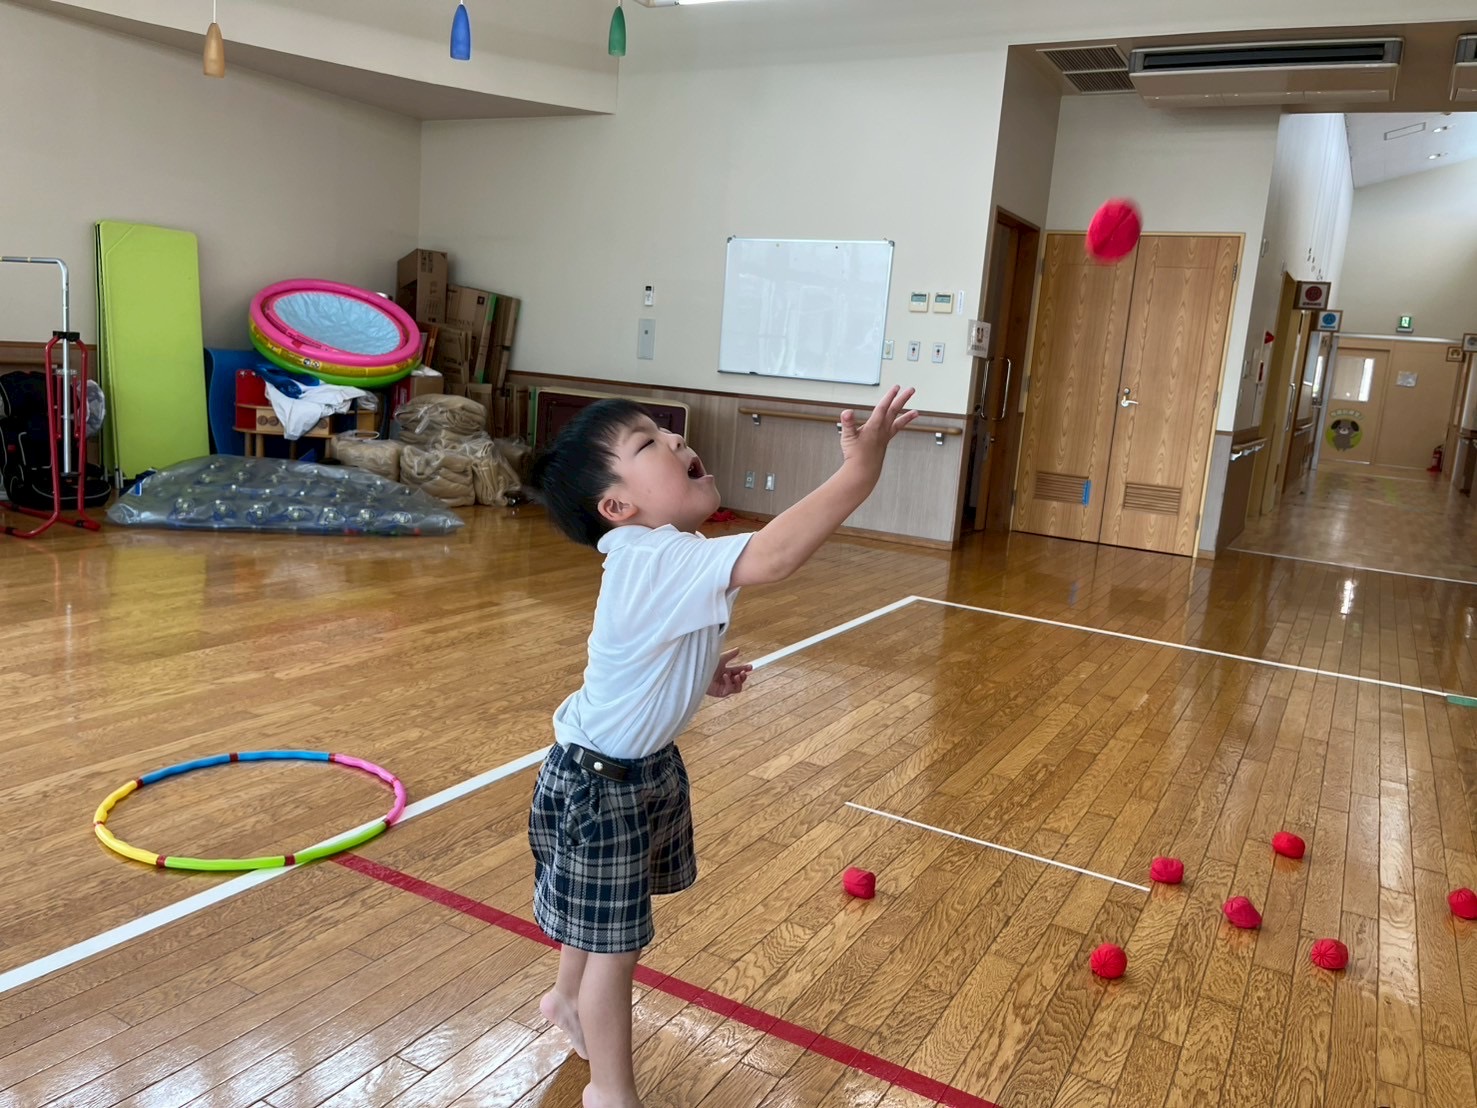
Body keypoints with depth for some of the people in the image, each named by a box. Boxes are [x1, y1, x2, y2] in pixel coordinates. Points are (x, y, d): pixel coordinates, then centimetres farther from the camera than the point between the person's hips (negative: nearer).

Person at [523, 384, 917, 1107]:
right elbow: (773, 556, -47)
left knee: (601, 916, 29)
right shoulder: (657, 560, -32)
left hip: (643, 765, 10)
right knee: (616, 940, 7)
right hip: (598, 782, -10)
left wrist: (704, 677, 0)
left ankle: (567, 999, 57)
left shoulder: (661, 561, 0)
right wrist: (859, 473, -48)